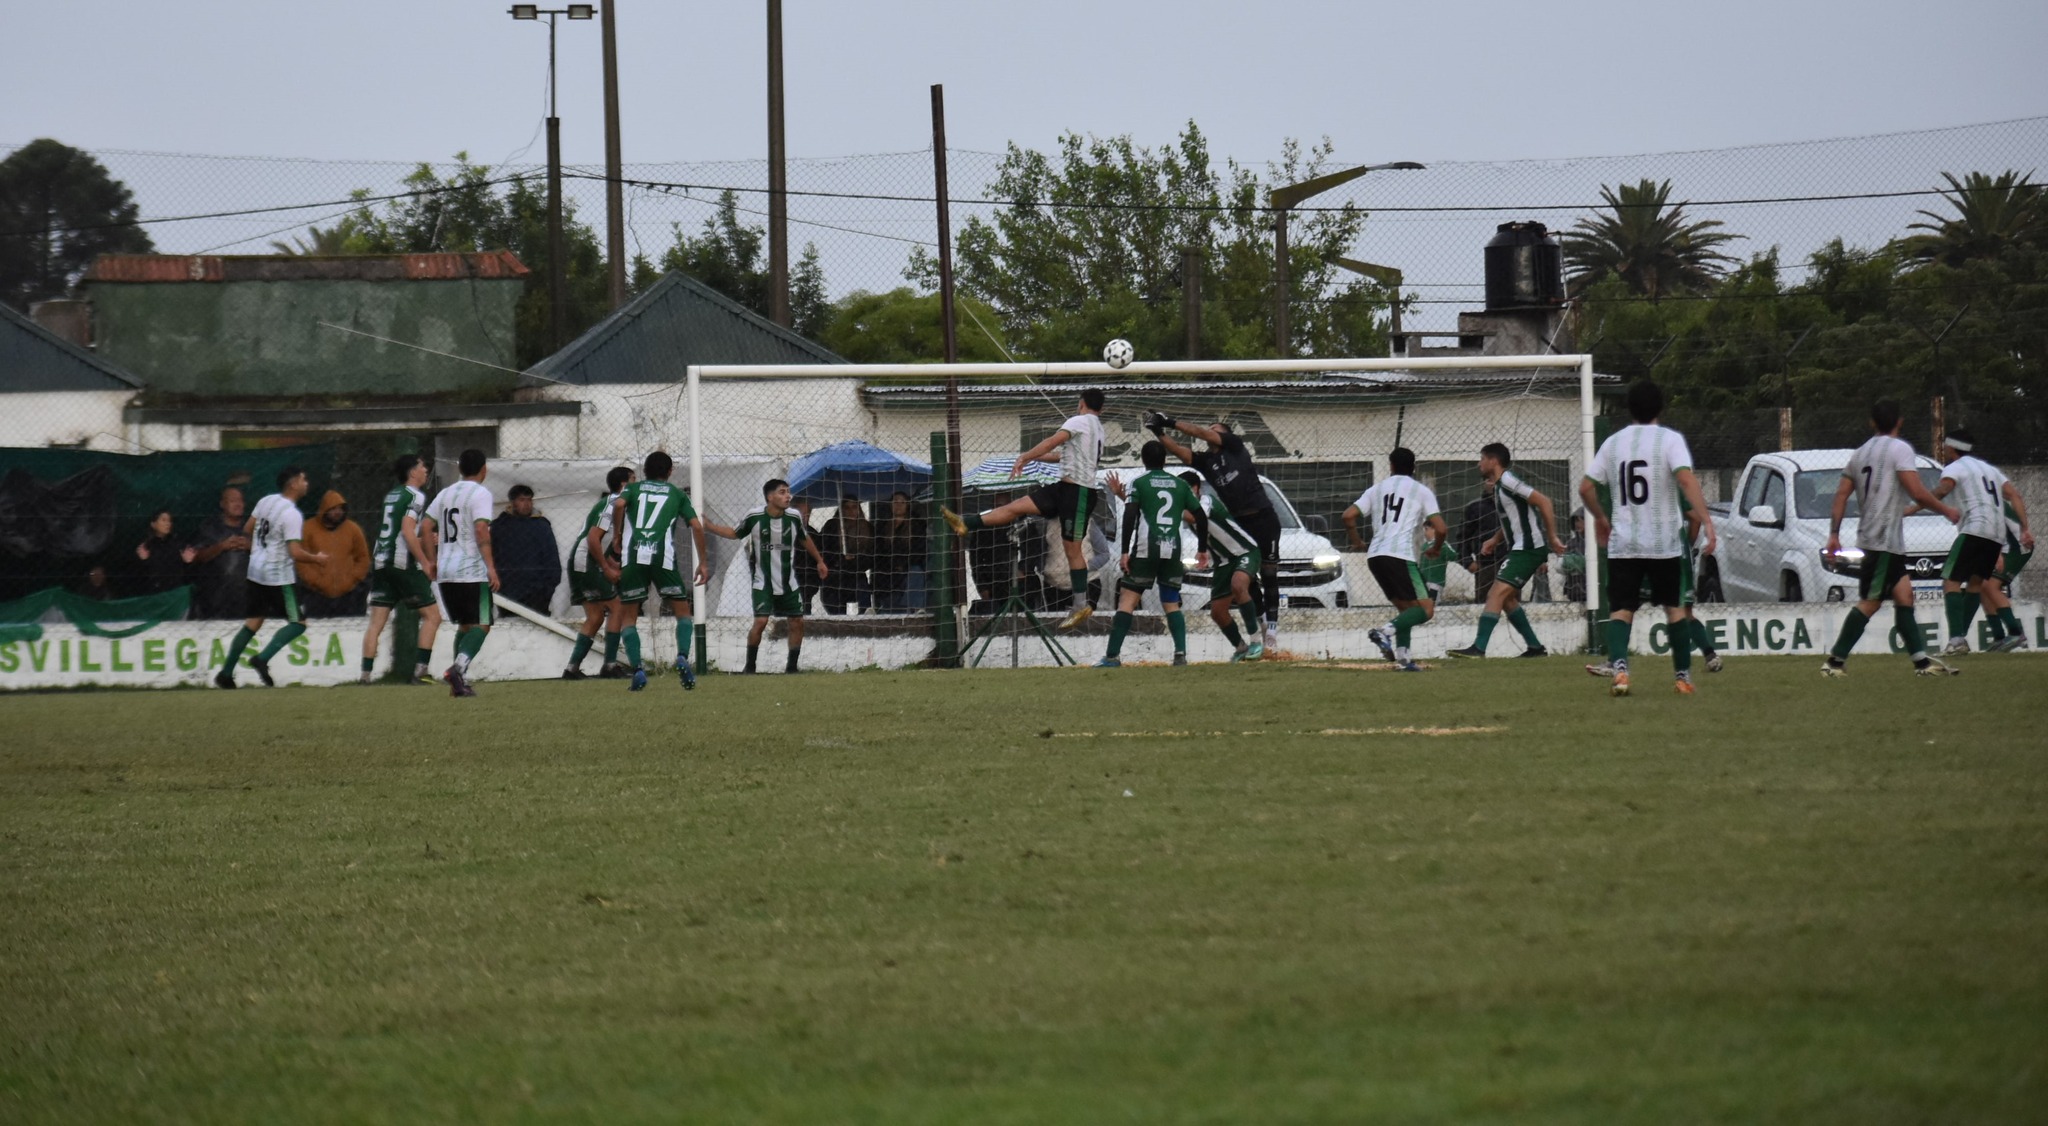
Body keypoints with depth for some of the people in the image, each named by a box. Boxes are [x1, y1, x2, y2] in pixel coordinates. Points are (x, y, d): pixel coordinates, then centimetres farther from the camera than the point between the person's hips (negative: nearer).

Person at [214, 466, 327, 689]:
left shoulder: (266, 502, 5)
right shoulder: (291, 515, -19)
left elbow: (247, 530, 17)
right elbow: (296, 553, -23)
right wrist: (317, 558, -5)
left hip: (256, 571, 8)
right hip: (280, 576, -8)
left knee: (254, 621, 16)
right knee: (298, 623, 0)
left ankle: (226, 673, 14)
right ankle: (263, 659, -16)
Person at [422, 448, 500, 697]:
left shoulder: (445, 494, 14)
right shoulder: (480, 494, -7)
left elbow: (427, 527, 12)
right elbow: (481, 530, -17)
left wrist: (432, 561, 18)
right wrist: (491, 567, -18)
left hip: (445, 573, 7)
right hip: (472, 571, -7)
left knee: (464, 625, 16)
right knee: (481, 625, -4)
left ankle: (459, 682, 8)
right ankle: (459, 667, -26)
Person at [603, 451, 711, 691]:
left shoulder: (633, 488, 19)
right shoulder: (677, 494, 19)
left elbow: (619, 505, -4)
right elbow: (696, 526, 8)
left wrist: (618, 538, 7)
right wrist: (703, 562, 14)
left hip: (633, 556, 0)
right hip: (663, 557, 0)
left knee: (628, 617, 9)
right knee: (683, 611, 12)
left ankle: (637, 669, -9)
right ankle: (682, 657, -13)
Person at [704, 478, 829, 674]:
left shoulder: (794, 518, -5)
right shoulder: (754, 518, -13)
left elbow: (805, 539, 15)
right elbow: (734, 533, 4)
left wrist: (819, 561, 23)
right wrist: (706, 525, -5)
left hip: (788, 583, 4)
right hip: (763, 583, -4)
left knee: (797, 622, 1)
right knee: (760, 621, -16)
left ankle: (791, 666, 15)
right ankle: (749, 665, -1)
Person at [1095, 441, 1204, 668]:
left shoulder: (1139, 483, 2)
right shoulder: (1180, 485, 13)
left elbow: (1129, 517, -8)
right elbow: (1201, 518, 12)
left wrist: (1125, 551, -8)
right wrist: (1202, 550, 22)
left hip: (1146, 549, -4)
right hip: (1172, 550, 4)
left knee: (1127, 600, -4)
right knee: (1172, 604, 12)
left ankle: (1113, 656, -11)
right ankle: (1181, 653, -6)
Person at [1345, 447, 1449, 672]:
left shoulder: (1377, 489, 18)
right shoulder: (1422, 491, 7)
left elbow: (1349, 516, 7)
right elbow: (1441, 529, -2)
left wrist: (1356, 542, 23)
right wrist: (1436, 548, 19)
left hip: (1375, 556, 6)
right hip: (1402, 556, -6)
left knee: (1405, 607, 19)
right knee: (1425, 609, -6)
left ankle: (1402, 656, 4)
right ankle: (1386, 631, -29)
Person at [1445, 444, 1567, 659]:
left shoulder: (1508, 482, -13)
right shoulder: (1499, 487, 17)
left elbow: (1543, 502, -18)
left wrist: (1552, 537, -20)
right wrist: (1494, 540, 16)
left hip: (1528, 549, -11)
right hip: (1519, 549, 11)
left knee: (1498, 593, -17)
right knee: (1506, 598, 15)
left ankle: (1478, 648, -23)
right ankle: (1535, 647, 20)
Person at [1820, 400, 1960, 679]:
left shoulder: (1860, 453, 15)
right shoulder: (1899, 449, -7)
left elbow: (1842, 494, 13)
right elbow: (1917, 492, -15)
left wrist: (1834, 534, 14)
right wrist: (1946, 511, -1)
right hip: (1884, 538, -9)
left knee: (1904, 595, 10)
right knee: (1870, 602, -9)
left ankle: (1922, 661, 10)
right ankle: (1834, 662, -13)